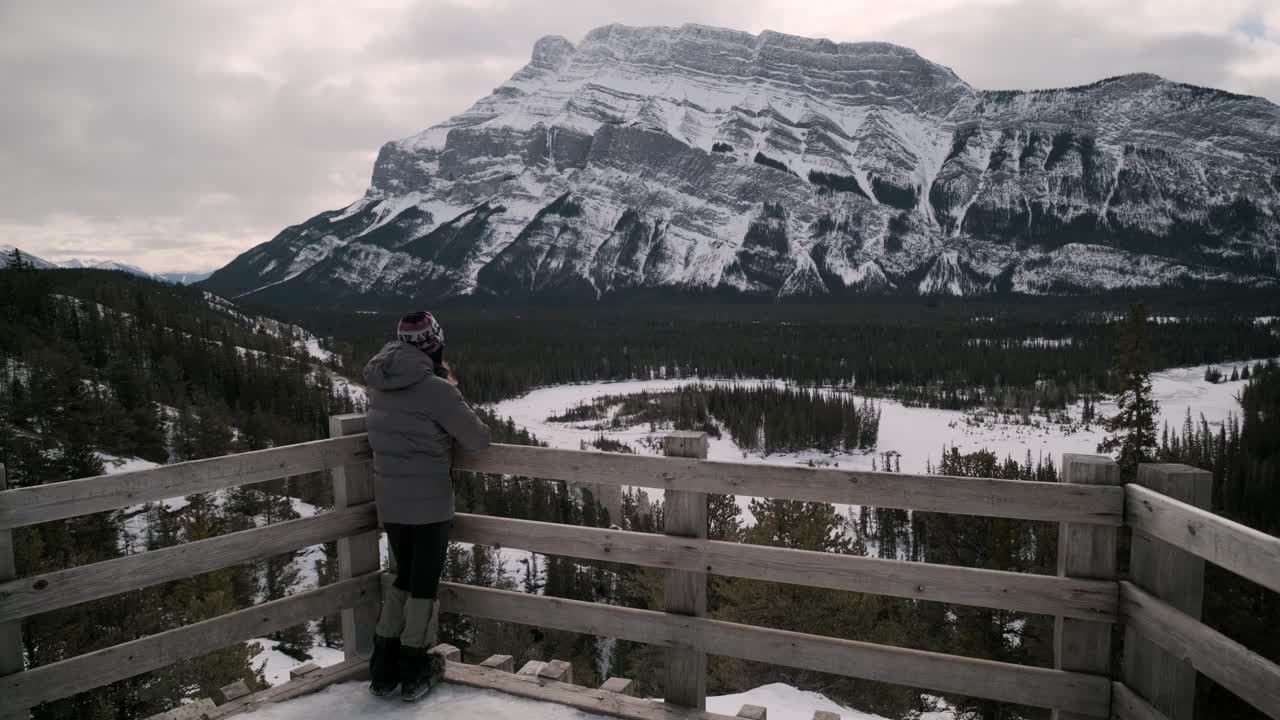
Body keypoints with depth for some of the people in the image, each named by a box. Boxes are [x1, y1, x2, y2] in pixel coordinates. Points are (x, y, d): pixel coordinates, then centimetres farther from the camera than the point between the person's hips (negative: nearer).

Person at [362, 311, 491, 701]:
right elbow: (478, 439, -11)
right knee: (424, 583, 10)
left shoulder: (379, 383, 1)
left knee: (404, 577, 21)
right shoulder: (435, 390, -20)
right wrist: (452, 392, 1)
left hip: (388, 502, 6)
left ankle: (383, 669, 25)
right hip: (429, 503, -6)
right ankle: (414, 672, 21)